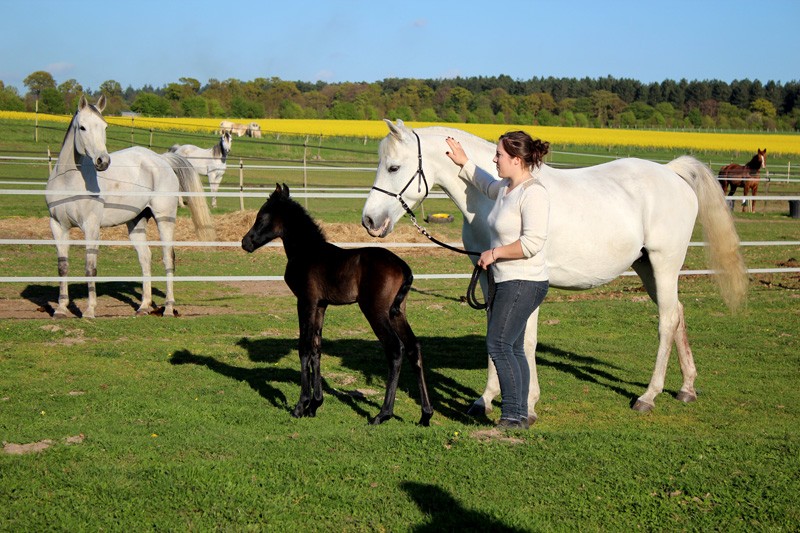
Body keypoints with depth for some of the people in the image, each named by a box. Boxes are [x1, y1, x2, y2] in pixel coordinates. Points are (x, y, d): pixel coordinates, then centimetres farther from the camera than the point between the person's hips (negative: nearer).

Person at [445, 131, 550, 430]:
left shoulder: (533, 193, -18)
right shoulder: (507, 188, 12)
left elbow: (532, 243, -28)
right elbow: (487, 186, 39)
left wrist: (493, 253, -20)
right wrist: (464, 164, 37)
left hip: (524, 283, -10)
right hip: (507, 282, 10)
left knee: (498, 344, -11)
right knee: (512, 348, 12)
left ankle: (513, 416, -5)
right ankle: (520, 416, 19)